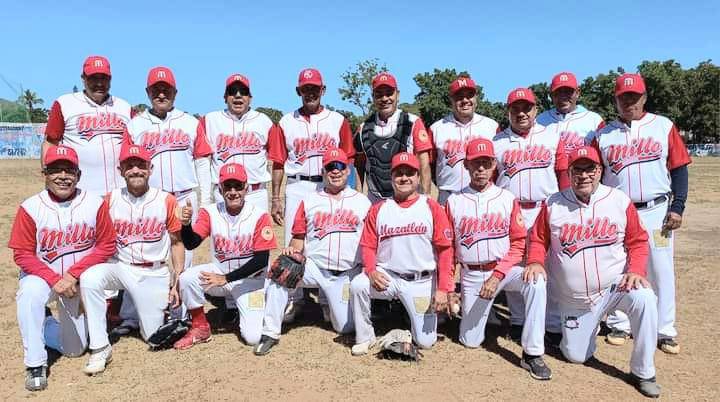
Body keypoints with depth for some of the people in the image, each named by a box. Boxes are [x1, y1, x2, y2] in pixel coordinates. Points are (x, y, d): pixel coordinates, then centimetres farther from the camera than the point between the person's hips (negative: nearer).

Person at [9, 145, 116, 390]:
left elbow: (107, 246, -11)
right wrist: (54, 280, -23)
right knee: (29, 293, -38)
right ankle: (35, 365, -20)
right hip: (42, 276, -1)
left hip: (80, 280, 1)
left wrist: (73, 275, -19)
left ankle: (49, 325, 42)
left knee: (75, 350, 7)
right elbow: (22, 254, -12)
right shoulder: (31, 207, -15)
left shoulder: (95, 204, -14)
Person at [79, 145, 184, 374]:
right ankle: (100, 348, -17)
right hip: (120, 267, 1)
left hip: (154, 274, -1)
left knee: (154, 336, -2)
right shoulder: (110, 200, -1)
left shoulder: (166, 200, -4)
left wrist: (177, 282, -3)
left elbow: (176, 243, 2)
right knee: (89, 278, -32)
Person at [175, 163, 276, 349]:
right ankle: (200, 328, -3)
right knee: (186, 278, -27)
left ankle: (243, 310, 19)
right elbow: (191, 244, -19)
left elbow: (262, 260, -18)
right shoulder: (210, 212, -8)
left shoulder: (259, 216, -17)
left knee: (253, 337, -16)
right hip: (218, 272, 3)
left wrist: (225, 279, -22)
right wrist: (186, 224, -40)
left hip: (249, 279, -2)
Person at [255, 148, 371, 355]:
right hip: (313, 267, 0)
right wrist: (292, 249, -13)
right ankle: (270, 333, -14)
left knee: (345, 327, -4)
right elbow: (299, 238, 9)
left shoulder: (362, 201, 8)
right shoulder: (309, 201, 10)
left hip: (347, 274, 0)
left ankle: (331, 304, 30)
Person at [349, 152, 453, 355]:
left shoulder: (432, 207, -2)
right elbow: (368, 246, 5)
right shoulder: (378, 209, 5)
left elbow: (444, 249, -6)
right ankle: (364, 337, -4)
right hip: (387, 276, 2)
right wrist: (371, 271, -16)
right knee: (357, 285, -28)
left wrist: (443, 289, -13)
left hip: (422, 282, -1)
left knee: (425, 341, -3)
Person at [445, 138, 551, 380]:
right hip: (471, 275, 1)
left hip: (504, 269, 0)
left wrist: (497, 276, -16)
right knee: (470, 341, 1)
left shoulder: (507, 199, -2)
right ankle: (479, 311, 35)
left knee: (535, 282, -32)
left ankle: (532, 354, -21)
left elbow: (519, 243, -4)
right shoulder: (454, 202, 0)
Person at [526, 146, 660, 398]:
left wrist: (636, 270, -16)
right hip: (573, 300, 1)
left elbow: (637, 241, 1)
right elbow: (538, 239, 4)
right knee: (575, 356, 5)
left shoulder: (620, 200, -6)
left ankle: (642, 372, -14)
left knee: (644, 299, -34)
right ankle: (587, 325, 41)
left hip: (615, 286, -1)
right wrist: (536, 262, -15)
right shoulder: (553, 204, -5)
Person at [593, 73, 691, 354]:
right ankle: (619, 325, 22)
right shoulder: (603, 134, 6)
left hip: (656, 211, -1)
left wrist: (677, 207, -6)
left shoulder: (663, 126, 3)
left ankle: (665, 331, 17)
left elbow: (679, 168, 2)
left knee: (661, 272, 4)